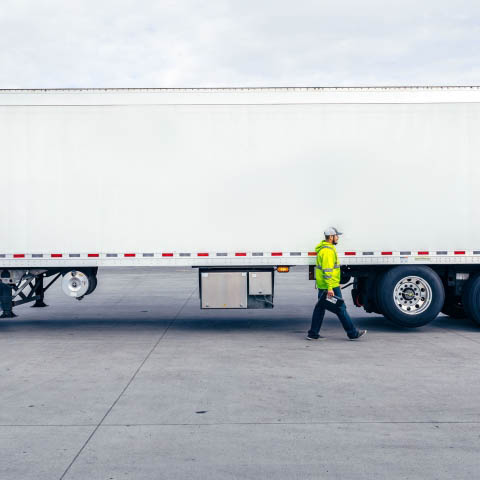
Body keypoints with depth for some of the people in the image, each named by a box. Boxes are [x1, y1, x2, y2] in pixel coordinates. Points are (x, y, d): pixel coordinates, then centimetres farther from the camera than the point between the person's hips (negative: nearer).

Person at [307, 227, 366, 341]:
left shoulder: (323, 248, 16)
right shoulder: (328, 250, -18)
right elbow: (327, 270, -24)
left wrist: (337, 283, 26)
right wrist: (330, 288, -26)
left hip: (322, 285, 10)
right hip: (330, 286, -10)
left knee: (320, 308, 11)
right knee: (341, 308, -2)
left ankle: (313, 334, 13)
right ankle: (353, 333, 6)